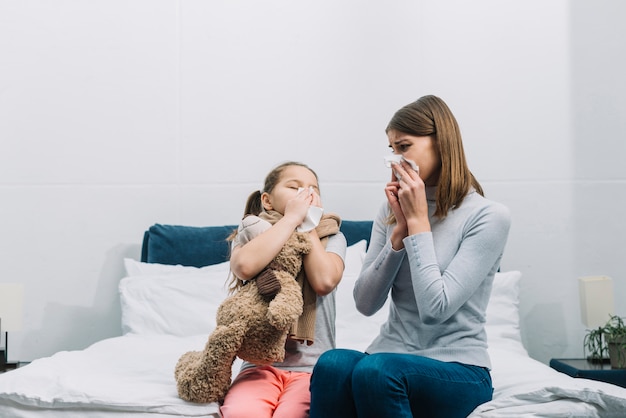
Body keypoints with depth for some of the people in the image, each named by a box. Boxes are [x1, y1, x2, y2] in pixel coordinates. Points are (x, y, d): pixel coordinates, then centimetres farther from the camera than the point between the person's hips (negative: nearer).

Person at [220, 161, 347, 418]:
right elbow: (245, 266, -17)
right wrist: (292, 217, -9)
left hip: (314, 367, 0)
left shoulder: (331, 237, 11)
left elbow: (324, 281, -12)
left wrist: (308, 226, -2)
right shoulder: (251, 233, 10)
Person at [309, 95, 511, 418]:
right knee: (332, 364, -30)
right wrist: (400, 230, -7)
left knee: (376, 370, -35)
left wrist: (419, 221, -12)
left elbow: (435, 309, -18)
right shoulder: (393, 210, 9)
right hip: (389, 357, 4)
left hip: (457, 368, -4)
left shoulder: (489, 217, -7)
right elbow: (365, 303, 2)